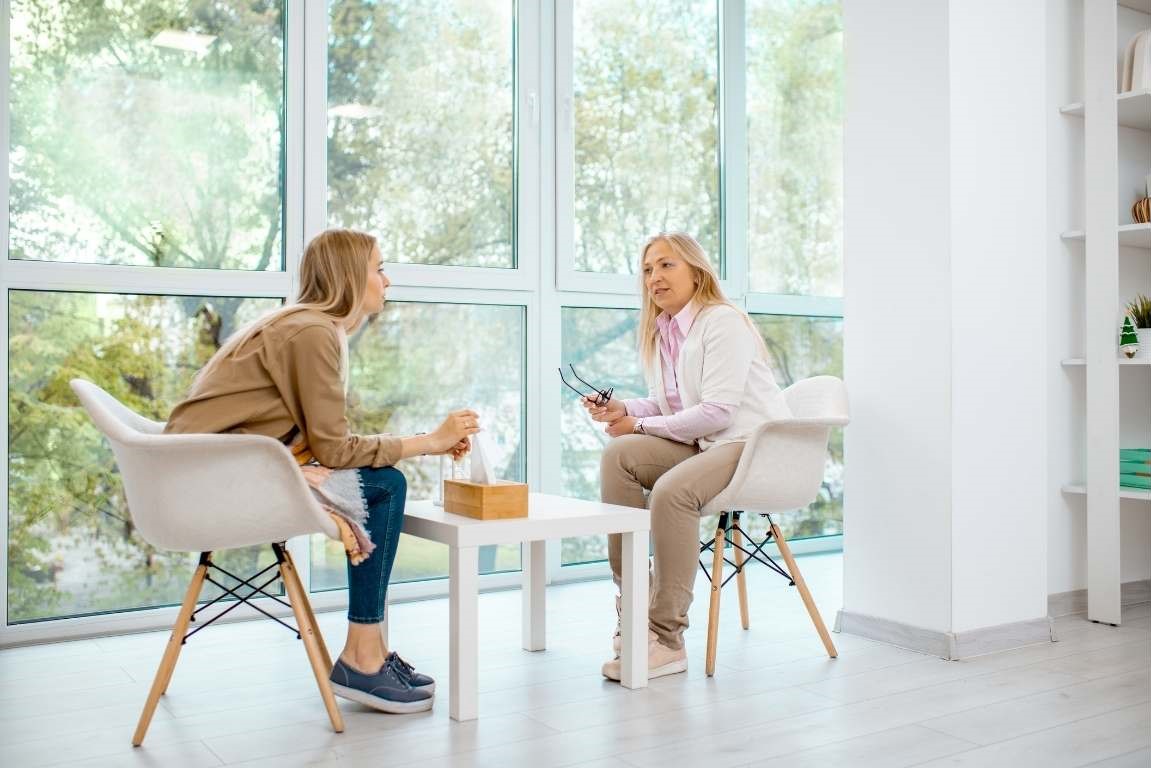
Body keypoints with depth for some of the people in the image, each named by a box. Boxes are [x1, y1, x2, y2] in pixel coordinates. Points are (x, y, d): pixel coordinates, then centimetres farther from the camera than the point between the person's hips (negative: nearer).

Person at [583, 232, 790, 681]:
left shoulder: (722, 322, -13)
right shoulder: (660, 332, 12)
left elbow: (716, 412, -20)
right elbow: (667, 406, 17)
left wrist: (641, 425, -13)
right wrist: (622, 409, -3)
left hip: (755, 443, -8)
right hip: (705, 444, 8)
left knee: (671, 489, -33)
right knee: (618, 455, -13)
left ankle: (667, 640, -23)